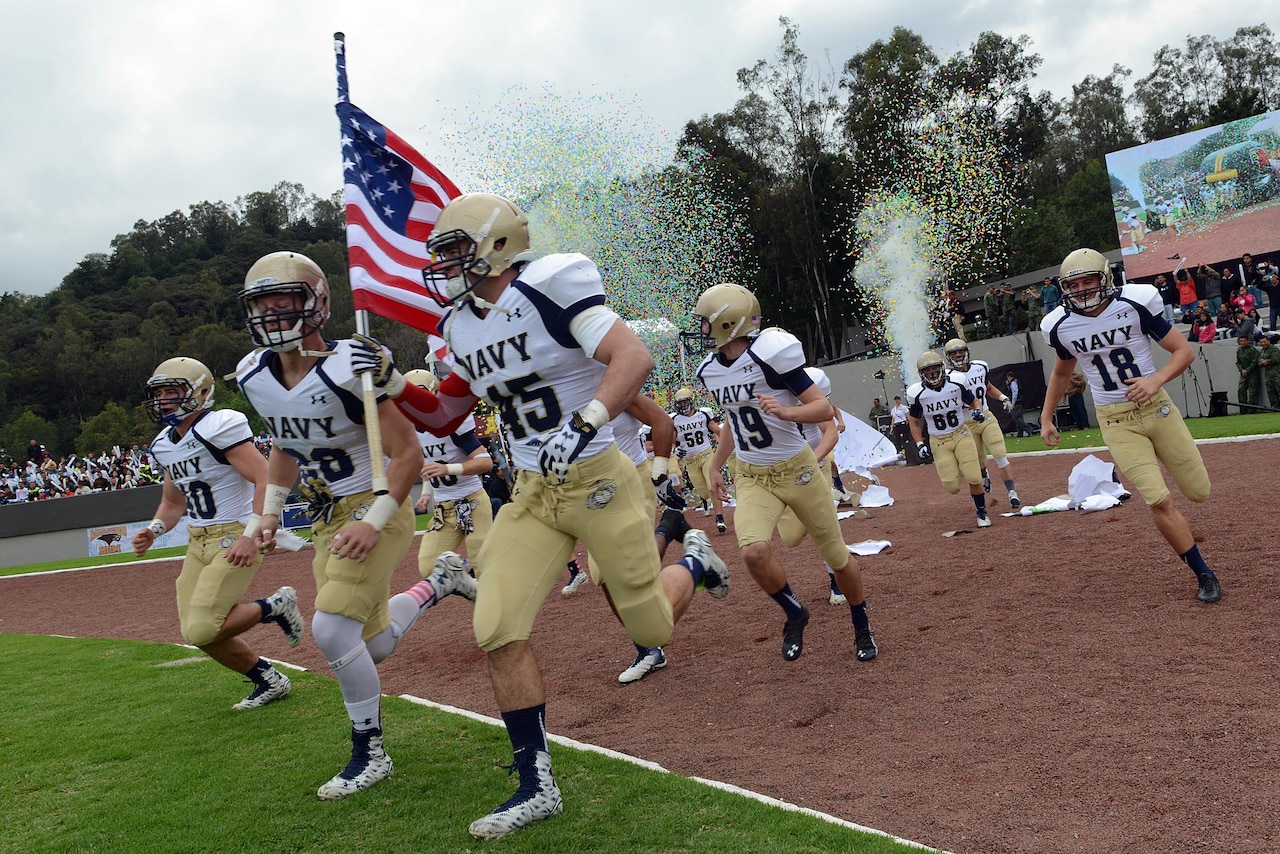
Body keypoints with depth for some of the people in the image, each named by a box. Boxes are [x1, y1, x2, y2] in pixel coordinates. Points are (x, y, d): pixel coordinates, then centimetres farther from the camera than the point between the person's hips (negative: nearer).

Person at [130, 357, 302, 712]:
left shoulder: (220, 427, -15)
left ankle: (275, 607, 6)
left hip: (235, 538, -9)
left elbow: (266, 481, -22)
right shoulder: (165, 445, 11)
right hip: (198, 542, 9)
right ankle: (269, 681, 25)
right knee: (194, 631, 8)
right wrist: (153, 530, 3)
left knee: (201, 630, -17)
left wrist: (250, 536, -28)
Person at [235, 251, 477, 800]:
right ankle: (439, 581, 38)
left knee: (331, 629, -18)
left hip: (375, 508, -7)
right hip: (325, 517, 8)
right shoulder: (254, 375, 1)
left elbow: (408, 453, -19)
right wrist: (271, 510, 13)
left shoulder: (345, 370, -22)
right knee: (374, 646, 12)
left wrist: (373, 522, -24)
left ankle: (370, 754, 2)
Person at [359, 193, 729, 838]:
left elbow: (635, 358, -24)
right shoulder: (464, 328, 8)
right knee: (498, 631, -5)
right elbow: (443, 418, 18)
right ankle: (537, 786, 10)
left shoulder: (547, 287, -15)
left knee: (651, 628, 6)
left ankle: (693, 560, 41)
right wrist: (390, 382, 3)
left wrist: (584, 424, -35)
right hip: (532, 495, 6)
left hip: (598, 482, -6)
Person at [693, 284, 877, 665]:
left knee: (836, 555, 8)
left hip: (797, 470, -4)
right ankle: (794, 613, 7)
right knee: (753, 552, -22)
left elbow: (824, 408, -17)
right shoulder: (710, 370, 2)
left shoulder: (770, 354, -19)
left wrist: (786, 412, -35)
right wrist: (716, 466, 23)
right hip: (751, 477, 4)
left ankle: (861, 627, 35)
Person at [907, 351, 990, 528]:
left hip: (961, 435, 1)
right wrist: (920, 445, -8)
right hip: (939, 442, 0)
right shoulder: (917, 393, -11)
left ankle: (981, 512, 14)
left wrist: (978, 411, -14)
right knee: (952, 487, -7)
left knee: (974, 478, -13)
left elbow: (974, 402, 8)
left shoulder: (956, 383, -9)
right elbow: (915, 422, 3)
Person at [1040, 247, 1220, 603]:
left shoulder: (1135, 305, -11)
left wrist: (1156, 380, -25)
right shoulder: (1062, 326, -4)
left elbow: (1184, 351, -7)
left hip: (1156, 407, 0)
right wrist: (1046, 417, 16)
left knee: (1199, 491, 6)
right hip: (1116, 422, 0)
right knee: (1159, 501, -13)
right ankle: (1203, 574, 6)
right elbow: (1061, 373, 16)